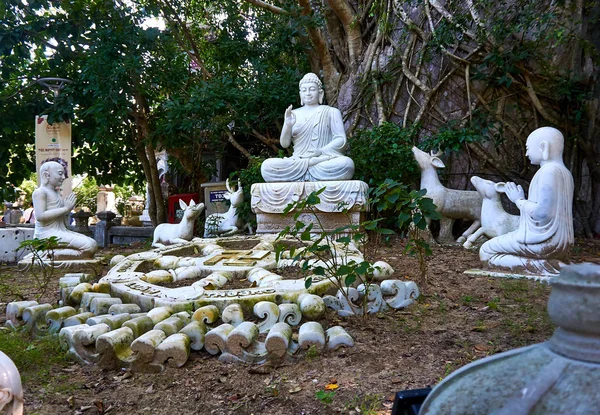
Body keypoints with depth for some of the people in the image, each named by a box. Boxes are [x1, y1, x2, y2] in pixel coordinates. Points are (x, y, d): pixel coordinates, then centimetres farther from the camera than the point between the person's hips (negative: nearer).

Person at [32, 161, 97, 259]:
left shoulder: (57, 192, 18)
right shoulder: (40, 192, -7)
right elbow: (40, 216, -22)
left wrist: (68, 211, 5)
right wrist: (65, 208, -17)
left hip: (61, 231, 9)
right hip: (48, 234, -9)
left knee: (93, 244, -2)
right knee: (89, 246, -21)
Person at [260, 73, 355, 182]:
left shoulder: (331, 112, 14)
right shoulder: (294, 114, 18)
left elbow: (341, 139, 3)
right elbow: (284, 144, 11)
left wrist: (321, 151, -15)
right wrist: (288, 125, -9)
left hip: (324, 158, -1)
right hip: (298, 160, 1)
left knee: (346, 163, -36)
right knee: (266, 166, -26)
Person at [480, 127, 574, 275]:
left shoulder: (549, 171, -15)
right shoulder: (564, 172, 13)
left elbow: (541, 212, -23)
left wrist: (519, 200, -8)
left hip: (544, 242, -10)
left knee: (486, 251, -3)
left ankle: (543, 267, -14)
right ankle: (553, 263, 6)